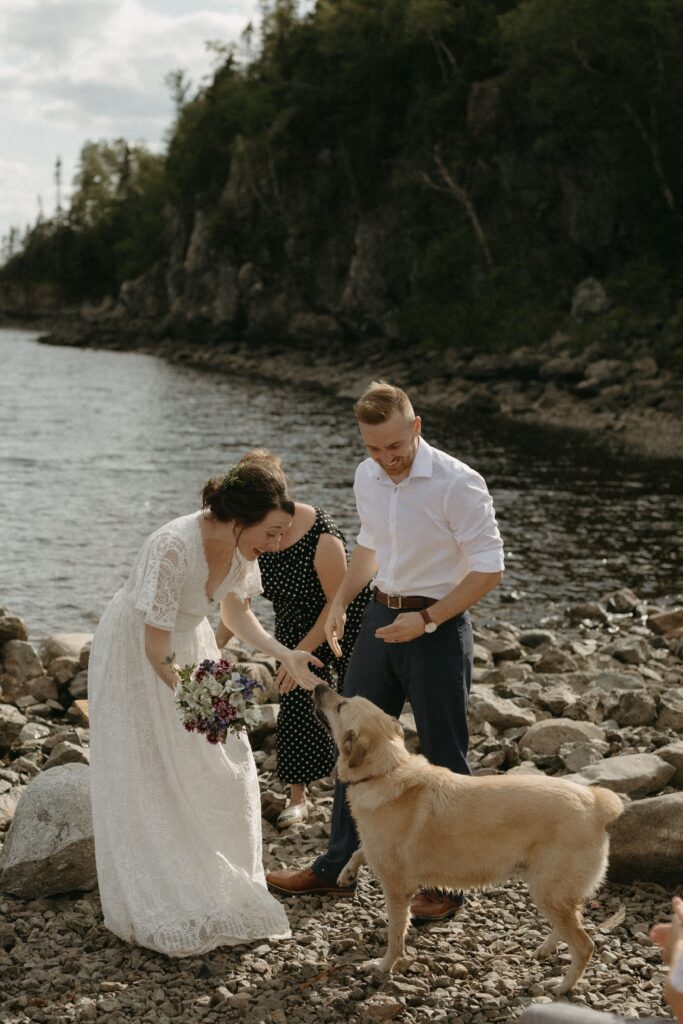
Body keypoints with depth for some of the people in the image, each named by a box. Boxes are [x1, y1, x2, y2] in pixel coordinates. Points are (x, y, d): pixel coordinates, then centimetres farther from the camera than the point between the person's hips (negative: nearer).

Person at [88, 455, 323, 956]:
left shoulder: (242, 546, -14)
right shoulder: (173, 548, -36)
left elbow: (234, 610, 3)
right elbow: (156, 648, -31)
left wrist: (284, 655, -9)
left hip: (189, 648, 7)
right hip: (134, 657, -7)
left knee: (221, 770, 6)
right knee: (147, 780, 0)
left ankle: (217, 888, 22)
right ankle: (160, 910, 12)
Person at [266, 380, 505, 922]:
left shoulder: (457, 483, -19)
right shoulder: (367, 477, 3)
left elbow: (489, 569, -16)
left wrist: (427, 619, -20)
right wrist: (340, 602, 8)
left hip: (437, 627, -7)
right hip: (380, 619, 7)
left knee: (444, 757, 4)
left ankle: (449, 883, 19)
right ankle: (336, 868, 28)